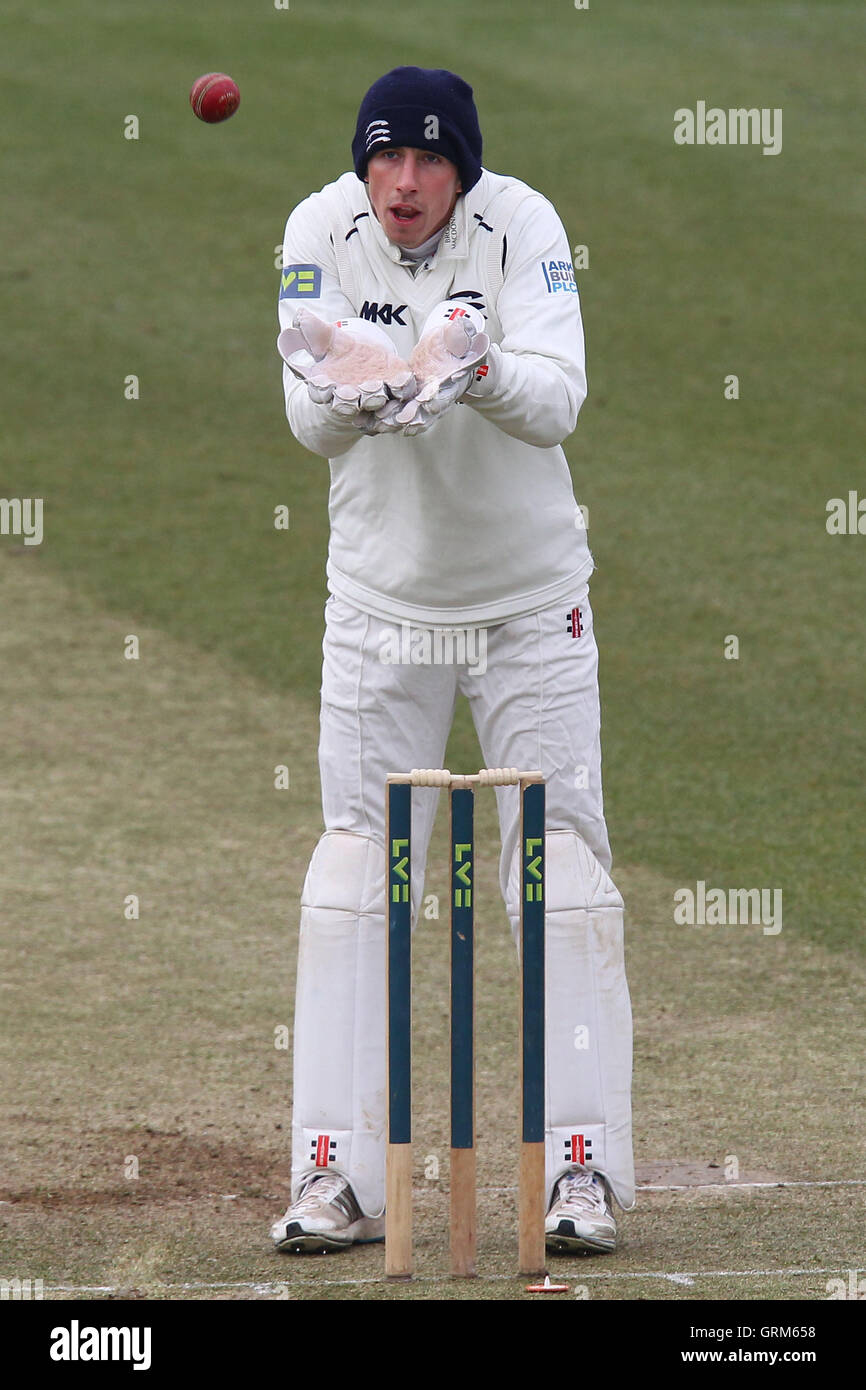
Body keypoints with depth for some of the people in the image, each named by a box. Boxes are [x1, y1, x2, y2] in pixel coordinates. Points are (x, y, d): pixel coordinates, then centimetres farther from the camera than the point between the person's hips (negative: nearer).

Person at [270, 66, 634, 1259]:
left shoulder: (520, 226, -16)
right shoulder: (322, 233, -10)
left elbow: (558, 403, -26)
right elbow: (309, 420, -15)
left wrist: (481, 372, -46)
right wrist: (356, 393, -37)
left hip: (532, 604, -2)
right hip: (380, 603, 2)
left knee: (564, 870, -2)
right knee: (352, 872, 0)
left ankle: (583, 1168, 4)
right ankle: (338, 1181, 4)